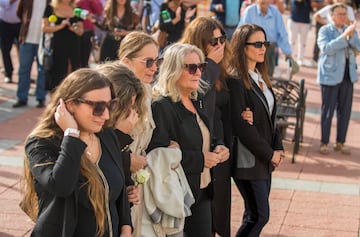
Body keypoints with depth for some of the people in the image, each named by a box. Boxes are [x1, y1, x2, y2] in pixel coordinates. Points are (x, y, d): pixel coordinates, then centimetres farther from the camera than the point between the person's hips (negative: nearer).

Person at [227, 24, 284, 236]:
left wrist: (278, 148, 3)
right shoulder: (236, 81, -15)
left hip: (265, 160, 8)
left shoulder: (261, 77, 11)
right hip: (248, 161, -8)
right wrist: (269, 154, -13)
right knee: (259, 215, -5)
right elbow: (241, 126, -19)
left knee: (255, 215, 11)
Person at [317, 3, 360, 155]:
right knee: (328, 110, 0)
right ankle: (324, 143, 10)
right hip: (330, 75, -5)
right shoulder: (325, 30, -4)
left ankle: (340, 143, 18)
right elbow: (327, 48, -21)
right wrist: (344, 35, -27)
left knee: (345, 110, 7)